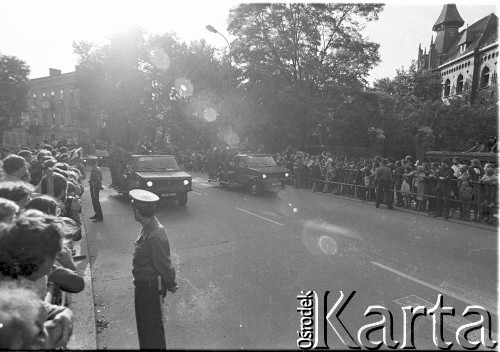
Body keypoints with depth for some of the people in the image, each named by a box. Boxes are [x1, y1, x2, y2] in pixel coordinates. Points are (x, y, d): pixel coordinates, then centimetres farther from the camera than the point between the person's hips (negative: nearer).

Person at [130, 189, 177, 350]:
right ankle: (146, 345, 48)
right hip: (143, 285, 9)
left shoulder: (155, 236, -33)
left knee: (152, 326, 12)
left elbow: (164, 264, -26)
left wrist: (170, 285, -12)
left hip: (151, 287, -9)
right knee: (143, 322, 26)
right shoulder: (148, 228, -1)